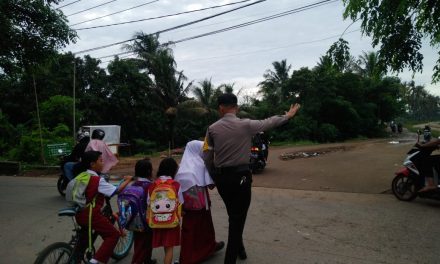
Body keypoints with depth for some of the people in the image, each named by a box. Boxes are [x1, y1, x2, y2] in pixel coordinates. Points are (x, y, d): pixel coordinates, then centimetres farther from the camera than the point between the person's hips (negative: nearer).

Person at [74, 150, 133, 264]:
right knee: (113, 234, 0)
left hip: (80, 214, 9)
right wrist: (127, 180, -2)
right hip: (92, 214, -9)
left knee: (85, 232, 36)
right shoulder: (98, 180, -16)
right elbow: (116, 190, -16)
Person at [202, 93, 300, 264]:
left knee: (233, 215, 22)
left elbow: (207, 157, -1)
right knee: (238, 217, 8)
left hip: (221, 177, 3)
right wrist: (287, 116, 24)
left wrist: (213, 176, 14)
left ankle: (239, 249, 40)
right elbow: (269, 122, 7)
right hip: (240, 176, -3)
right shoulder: (246, 125, -8)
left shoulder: (212, 129, -3)